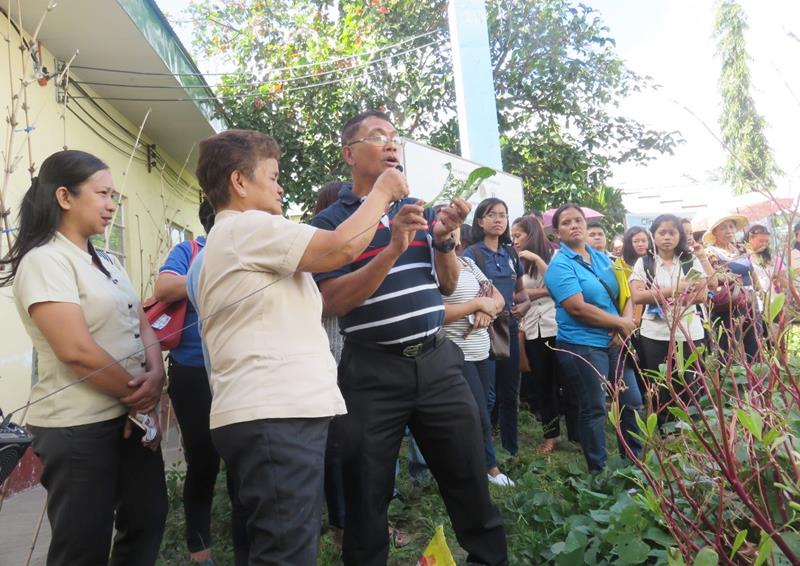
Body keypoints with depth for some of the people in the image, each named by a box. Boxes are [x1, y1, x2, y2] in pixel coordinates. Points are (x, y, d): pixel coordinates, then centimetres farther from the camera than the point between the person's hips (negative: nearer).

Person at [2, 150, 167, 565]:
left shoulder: (107, 262, 12)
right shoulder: (44, 260, -14)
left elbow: (141, 325, 10)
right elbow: (76, 349, -23)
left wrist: (155, 375, -10)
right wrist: (139, 398, -13)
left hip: (132, 416, 8)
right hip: (78, 428, -8)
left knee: (147, 521, 17)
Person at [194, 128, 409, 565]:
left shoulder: (226, 239, 26)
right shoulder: (247, 227, -8)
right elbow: (342, 247, -16)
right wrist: (382, 193, 1)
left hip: (271, 411, 11)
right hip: (276, 415, -11)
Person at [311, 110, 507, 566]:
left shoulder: (420, 209, 11)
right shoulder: (331, 221, -2)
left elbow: (448, 286, 12)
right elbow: (334, 300, -14)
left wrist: (445, 238, -7)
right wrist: (394, 248, -22)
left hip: (438, 361, 4)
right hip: (373, 373, -3)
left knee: (471, 480, 12)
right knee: (368, 495, 10)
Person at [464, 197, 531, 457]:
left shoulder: (511, 253, 9)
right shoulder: (472, 253, -7)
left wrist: (525, 302, -1)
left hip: (509, 328, 6)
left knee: (510, 393, 13)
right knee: (487, 396, -3)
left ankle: (511, 450, 26)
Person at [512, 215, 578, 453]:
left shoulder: (553, 254, 1)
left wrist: (537, 259, -14)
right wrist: (546, 290, -12)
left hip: (557, 326, -3)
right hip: (533, 330, 3)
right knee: (543, 383, 10)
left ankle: (576, 433, 11)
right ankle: (551, 434, 20)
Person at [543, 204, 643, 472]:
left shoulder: (602, 258, 11)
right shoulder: (560, 265, -12)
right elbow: (578, 308, -21)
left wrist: (626, 323, -9)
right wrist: (621, 323, -13)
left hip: (614, 342, 7)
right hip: (582, 346, -7)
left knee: (632, 402, 13)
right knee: (594, 409, 3)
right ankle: (599, 469, 19)